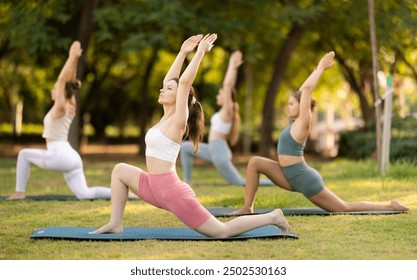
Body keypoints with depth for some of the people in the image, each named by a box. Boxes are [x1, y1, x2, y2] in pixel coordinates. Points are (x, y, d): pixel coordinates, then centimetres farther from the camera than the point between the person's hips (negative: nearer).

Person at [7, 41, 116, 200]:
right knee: (84, 194, 2)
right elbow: (69, 81, 18)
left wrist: (72, 57, -12)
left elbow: (62, 79, -12)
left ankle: (20, 192, 9)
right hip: (71, 157, 8)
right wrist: (75, 59, 17)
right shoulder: (71, 107, 13)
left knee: (24, 154, 11)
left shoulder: (60, 108, -7)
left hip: (60, 156, -8)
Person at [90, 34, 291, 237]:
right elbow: (168, 79, 18)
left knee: (221, 232, -5)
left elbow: (184, 81, -18)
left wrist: (200, 52, -14)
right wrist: (183, 52, 18)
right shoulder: (166, 117, 12)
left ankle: (272, 217, 6)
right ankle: (115, 224, 15)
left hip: (172, 190, -9)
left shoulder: (178, 121, -10)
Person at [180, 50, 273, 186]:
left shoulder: (228, 111, -12)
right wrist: (232, 66, 21)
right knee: (185, 147, 15)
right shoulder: (225, 111, 11)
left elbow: (227, 85, -18)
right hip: (213, 150, 10)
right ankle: (187, 181, 12)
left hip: (220, 153, -10)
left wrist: (233, 66, -14)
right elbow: (228, 85, 19)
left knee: (240, 183, -5)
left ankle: (276, 180, -2)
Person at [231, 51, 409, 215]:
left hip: (305, 180, -9)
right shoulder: (296, 122, 9)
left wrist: (321, 68, -10)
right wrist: (319, 69, 19)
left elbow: (307, 89, -17)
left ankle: (390, 206, 16)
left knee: (345, 208, 3)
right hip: (292, 177, 9)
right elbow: (303, 90, 17)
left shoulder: (303, 123, -13)